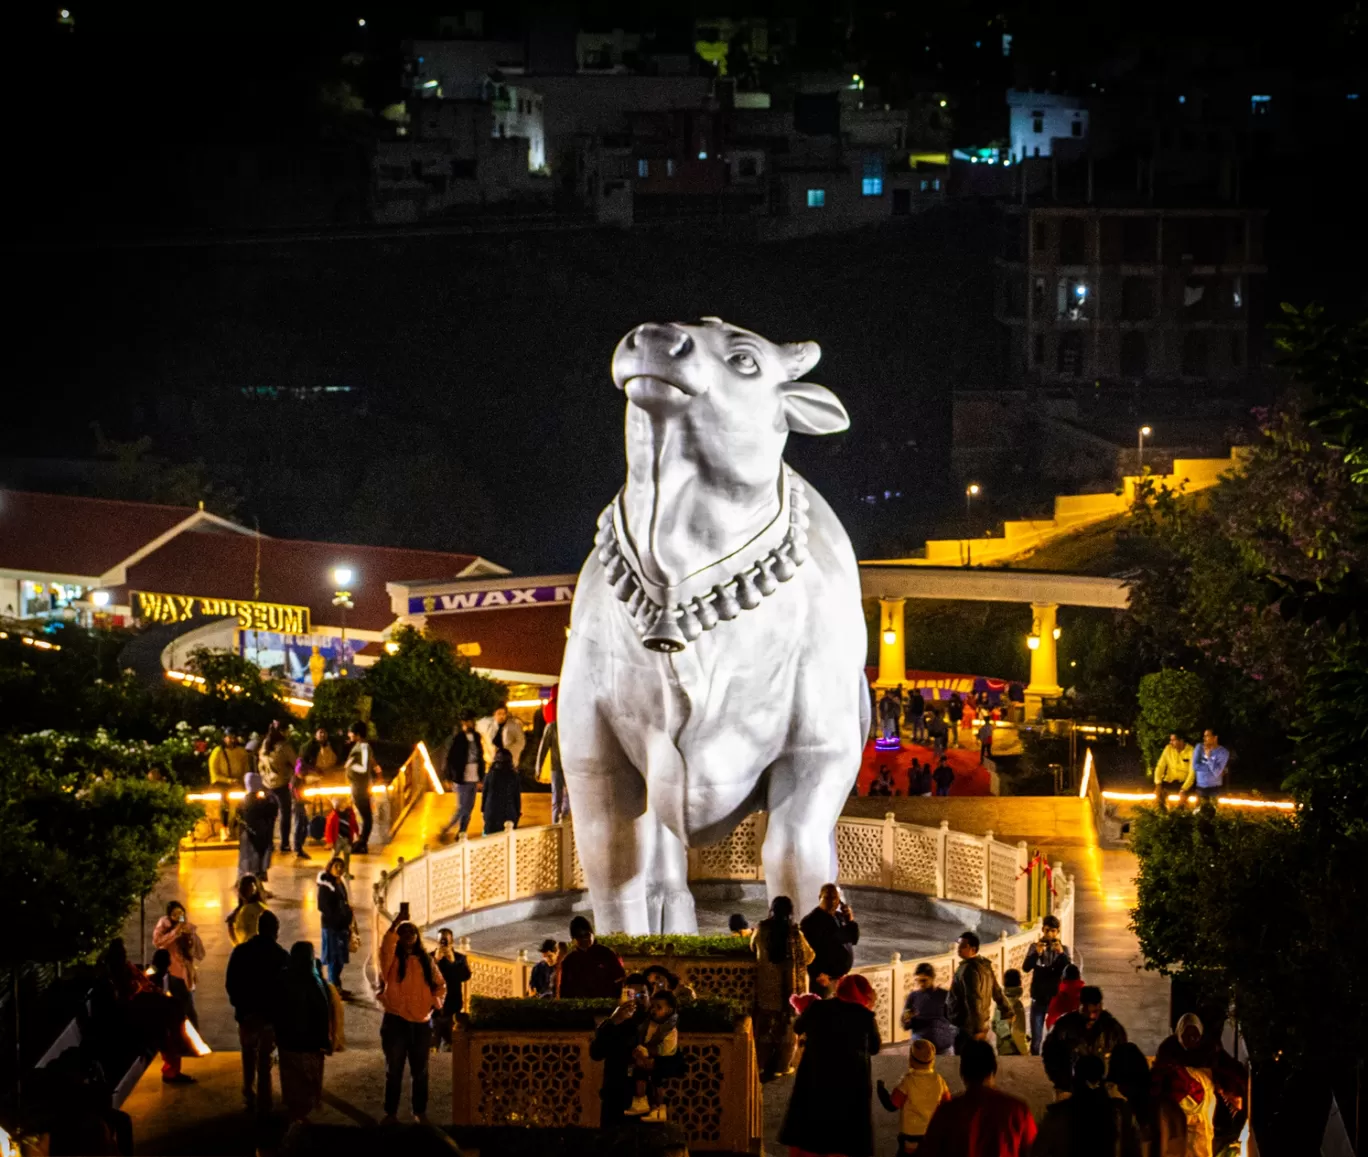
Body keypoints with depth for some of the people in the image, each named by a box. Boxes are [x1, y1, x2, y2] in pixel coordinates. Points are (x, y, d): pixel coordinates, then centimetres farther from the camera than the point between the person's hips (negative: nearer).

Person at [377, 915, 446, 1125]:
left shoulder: (426, 960, 7)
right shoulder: (392, 959, -3)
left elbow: (440, 985, 17)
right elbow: (386, 945, -26)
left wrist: (435, 1003, -1)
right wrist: (398, 920, -31)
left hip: (421, 1023, 3)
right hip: (395, 1021, -3)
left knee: (420, 1071, 10)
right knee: (394, 1070, 4)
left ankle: (420, 1112, 21)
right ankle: (391, 1113, 12)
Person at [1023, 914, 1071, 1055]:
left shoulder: (1063, 949, 0)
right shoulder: (1035, 947, 0)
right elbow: (1026, 967, -14)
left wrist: (1061, 953, -32)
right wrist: (1036, 954, -32)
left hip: (1057, 999, 0)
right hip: (1038, 999, 0)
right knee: (1036, 1039, 3)